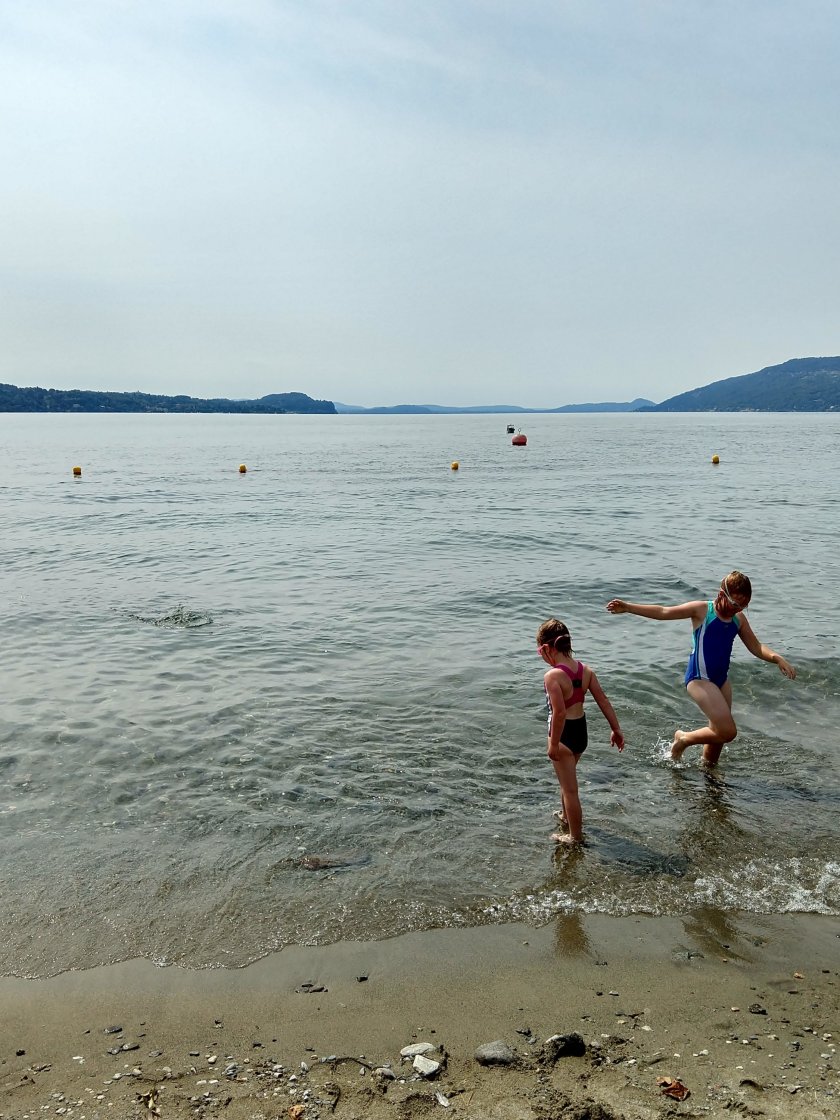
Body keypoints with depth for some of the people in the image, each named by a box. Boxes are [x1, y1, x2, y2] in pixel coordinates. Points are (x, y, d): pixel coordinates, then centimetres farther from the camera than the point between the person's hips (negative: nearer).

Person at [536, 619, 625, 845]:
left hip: (564, 735, -8)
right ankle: (567, 816, 49)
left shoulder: (553, 676, -24)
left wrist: (553, 744, -21)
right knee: (566, 780, 30)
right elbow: (603, 700, 0)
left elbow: (559, 712, -29)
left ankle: (576, 836, 19)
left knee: (569, 788, 6)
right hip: (581, 731, 8)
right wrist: (616, 729, 6)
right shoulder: (585, 669, -2)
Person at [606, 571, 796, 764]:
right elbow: (663, 612, -11)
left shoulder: (739, 619, 7)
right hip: (700, 679, -7)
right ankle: (683, 739, 9)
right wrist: (627, 607, -17)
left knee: (718, 731, 15)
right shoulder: (702, 610, -10)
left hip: (721, 679, 7)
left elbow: (756, 647, 12)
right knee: (728, 732, -13)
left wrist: (777, 658, -8)